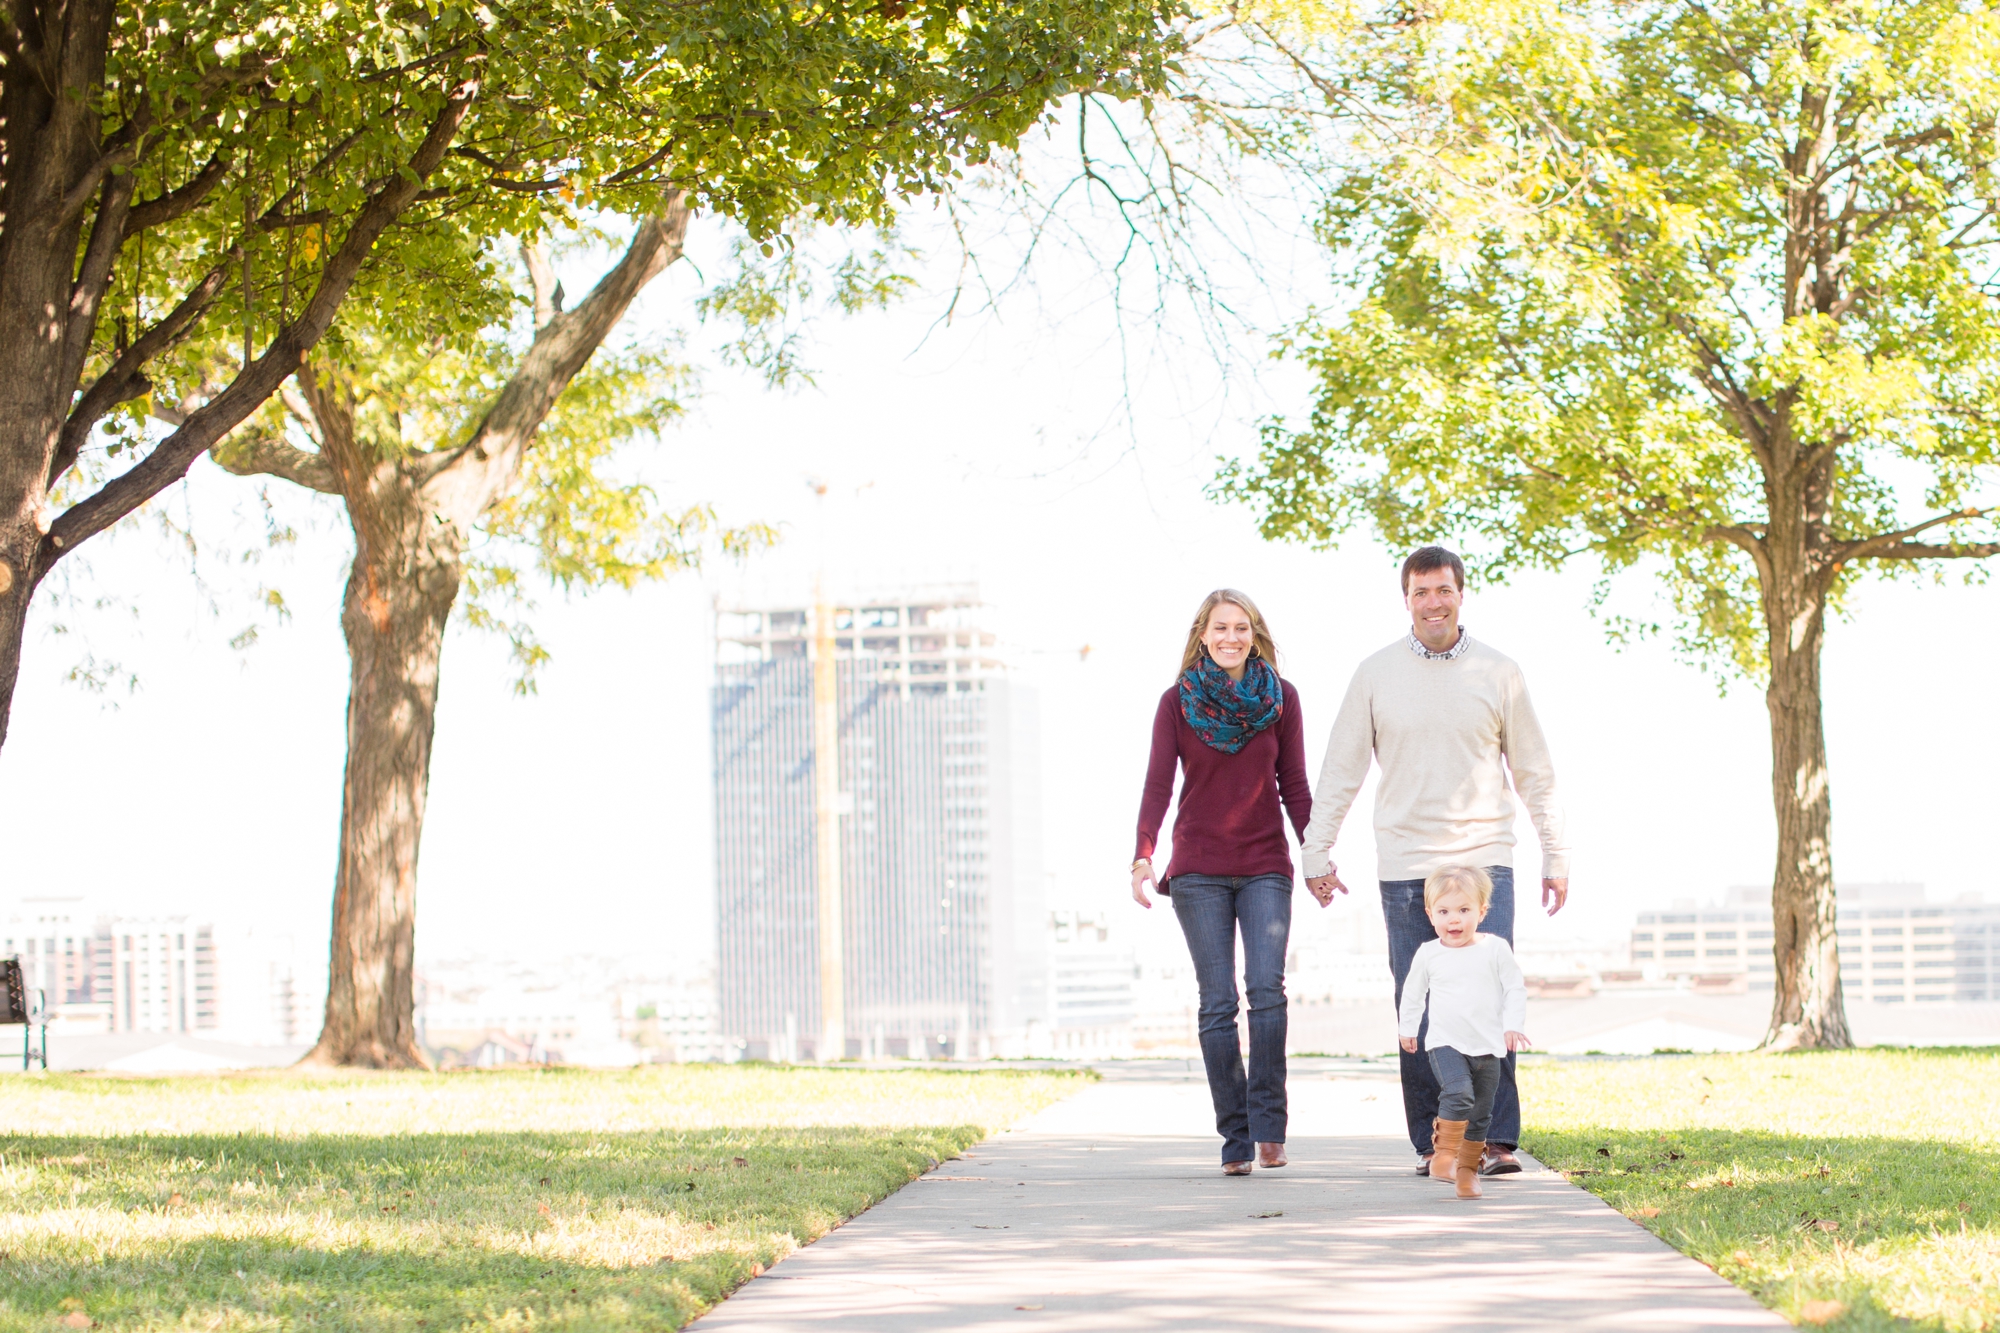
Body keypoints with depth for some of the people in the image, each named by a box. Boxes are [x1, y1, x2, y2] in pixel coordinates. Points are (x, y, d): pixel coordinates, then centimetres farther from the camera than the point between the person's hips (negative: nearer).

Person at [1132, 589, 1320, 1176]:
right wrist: (1142, 857, -16)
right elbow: (1157, 785, -3)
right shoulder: (1177, 703, 3)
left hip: (1265, 867, 1)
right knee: (1218, 1002, -4)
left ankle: (1268, 1125, -10)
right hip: (1199, 871, -1)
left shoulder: (1281, 699, 7)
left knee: (1267, 989, -16)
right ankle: (1235, 1140, -2)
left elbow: (1294, 787, 10)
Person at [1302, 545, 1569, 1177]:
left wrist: (1555, 856, 11)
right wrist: (1317, 850, 5)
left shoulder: (1498, 673, 6)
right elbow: (1340, 770, 9)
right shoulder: (1375, 675, 5)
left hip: (1483, 860, -1)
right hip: (1405, 865, 1)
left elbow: (1534, 773, 11)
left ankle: (1496, 1139, -8)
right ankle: (1432, 1143, 7)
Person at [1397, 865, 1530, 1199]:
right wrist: (1407, 1028, 24)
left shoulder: (1495, 949, -2)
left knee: (1481, 1113, 8)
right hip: (1446, 1043, -2)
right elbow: (1413, 993, 16)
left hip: (1488, 1047, 2)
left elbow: (1516, 989, 3)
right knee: (1458, 1093, -26)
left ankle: (1468, 1168, 20)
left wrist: (1513, 1025, -8)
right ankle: (1444, 1154, -18)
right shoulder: (1428, 954, 0)